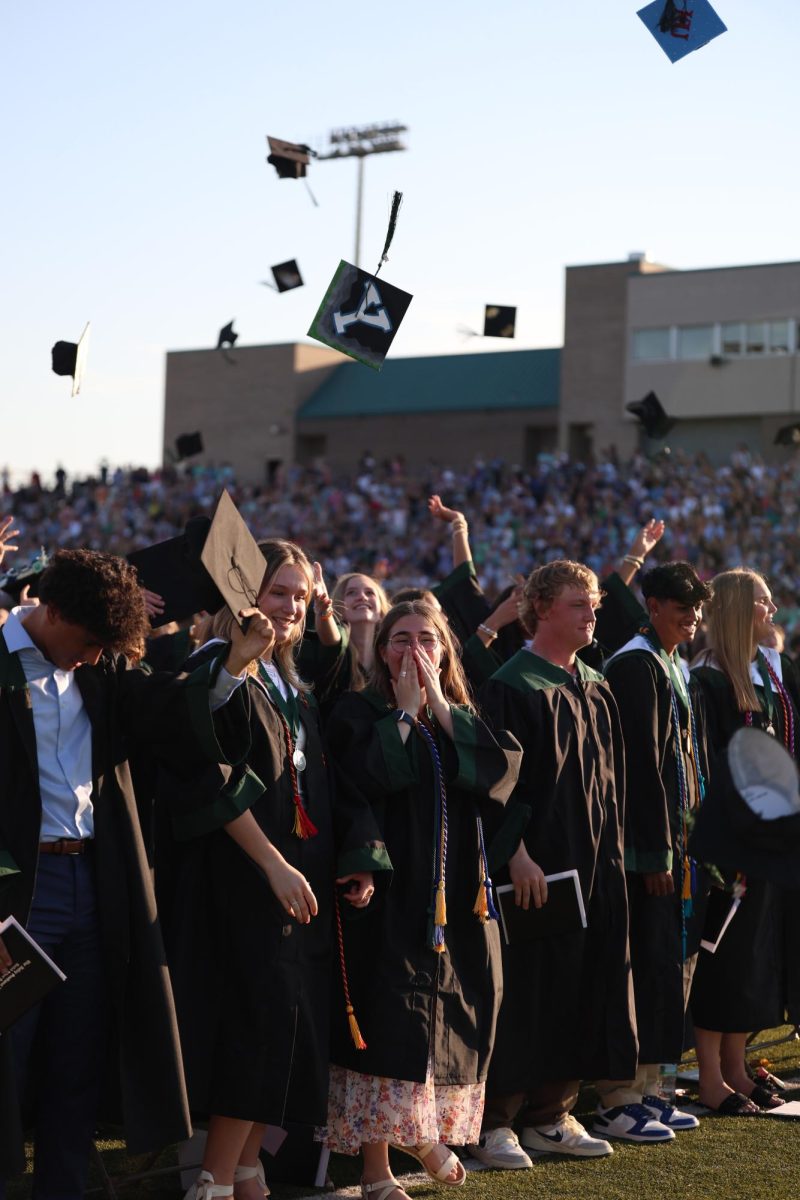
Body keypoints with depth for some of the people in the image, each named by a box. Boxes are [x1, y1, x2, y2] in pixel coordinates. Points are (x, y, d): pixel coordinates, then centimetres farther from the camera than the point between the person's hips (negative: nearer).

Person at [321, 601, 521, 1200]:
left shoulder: (463, 717, 14)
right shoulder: (361, 712, 0)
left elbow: (500, 766, -5)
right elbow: (369, 775, -20)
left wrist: (439, 705, -6)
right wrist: (406, 709, -9)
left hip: (458, 894, 5)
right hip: (391, 892, -5)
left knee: (451, 1011, 8)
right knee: (388, 1020, -9)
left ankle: (427, 1131, 28)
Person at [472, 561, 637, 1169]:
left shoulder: (598, 691, 14)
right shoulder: (511, 687, -9)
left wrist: (612, 853, 13)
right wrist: (516, 853, -21)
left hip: (597, 866, 7)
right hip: (535, 867, -7)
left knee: (582, 993, 8)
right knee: (524, 993, -4)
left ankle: (551, 1114, 18)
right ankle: (495, 1122, 5)